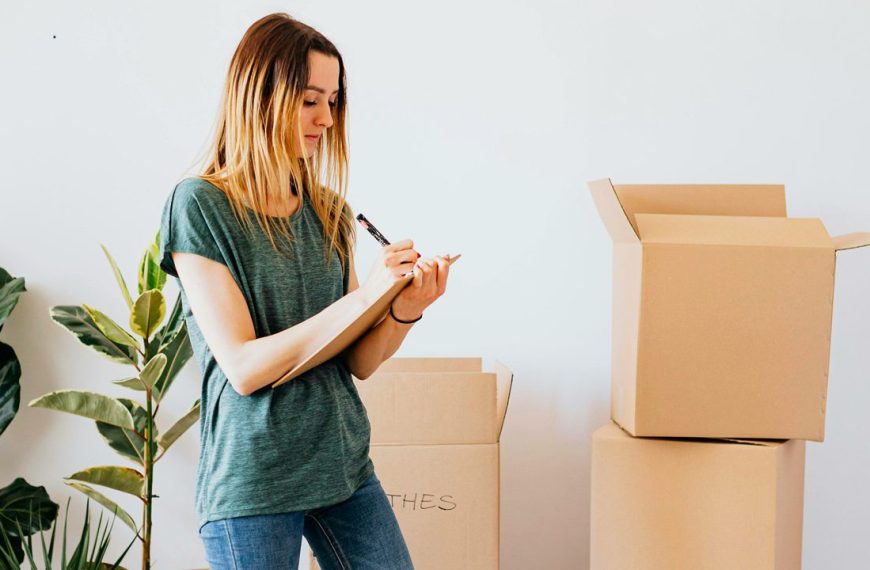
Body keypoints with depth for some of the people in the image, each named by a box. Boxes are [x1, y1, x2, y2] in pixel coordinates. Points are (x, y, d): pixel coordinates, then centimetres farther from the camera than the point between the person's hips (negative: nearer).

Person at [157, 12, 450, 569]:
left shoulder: (331, 211, 7)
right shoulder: (199, 205, -10)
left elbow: (359, 362, 7)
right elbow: (243, 368, -17)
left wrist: (405, 310, -13)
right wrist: (363, 295, -21)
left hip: (344, 466, 5)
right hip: (253, 483, -5)